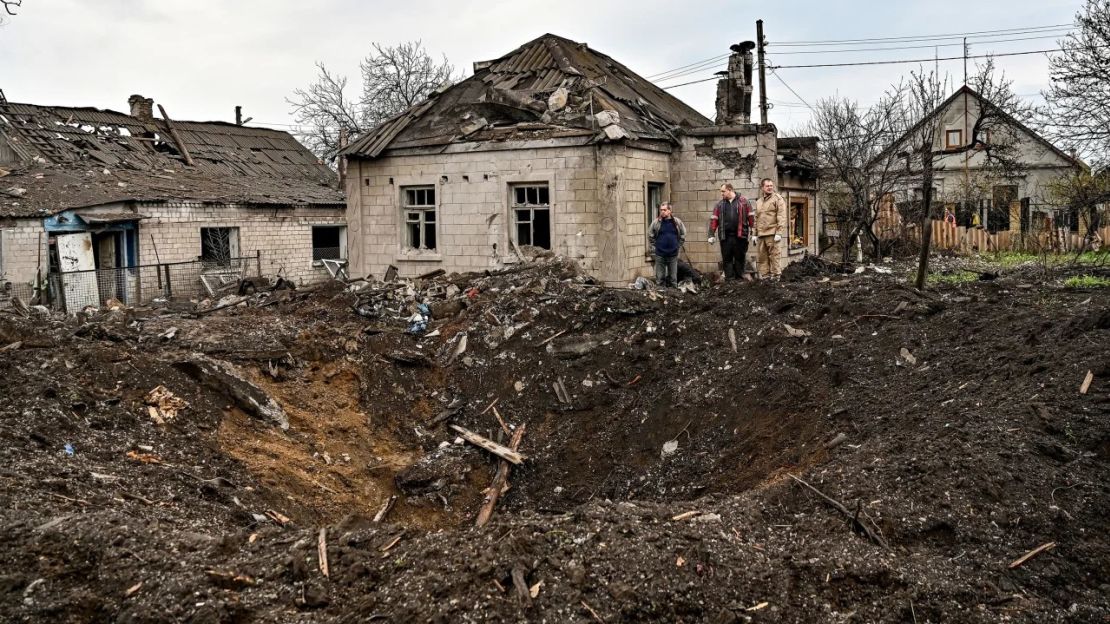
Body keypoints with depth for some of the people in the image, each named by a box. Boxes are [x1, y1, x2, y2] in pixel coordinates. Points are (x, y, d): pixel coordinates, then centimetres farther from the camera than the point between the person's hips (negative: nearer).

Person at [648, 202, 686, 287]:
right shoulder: (656, 222, -3)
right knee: (660, 278, 5)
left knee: (673, 278, 9)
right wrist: (654, 247, 4)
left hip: (673, 255, 1)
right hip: (660, 255, -1)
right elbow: (650, 236, 8)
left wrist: (678, 246, 7)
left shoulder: (677, 222, 0)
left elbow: (683, 236, 12)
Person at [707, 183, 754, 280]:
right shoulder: (719, 204, 11)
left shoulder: (743, 201, 5)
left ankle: (739, 279, 12)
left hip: (740, 236, -2)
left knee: (740, 258, 4)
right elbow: (714, 220, 9)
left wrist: (753, 232, -2)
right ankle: (729, 279, 5)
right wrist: (711, 235, 3)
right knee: (727, 259, 1)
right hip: (725, 236, 2)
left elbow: (751, 217, 3)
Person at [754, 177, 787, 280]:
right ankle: (764, 275, 13)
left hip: (772, 233, -6)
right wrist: (755, 233, 17)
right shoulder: (758, 201, 20)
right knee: (762, 256, 7)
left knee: (774, 255, -6)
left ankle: (775, 275, -2)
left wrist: (779, 232, -16)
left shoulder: (777, 199, 0)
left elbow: (781, 217, -8)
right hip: (761, 234, 6)